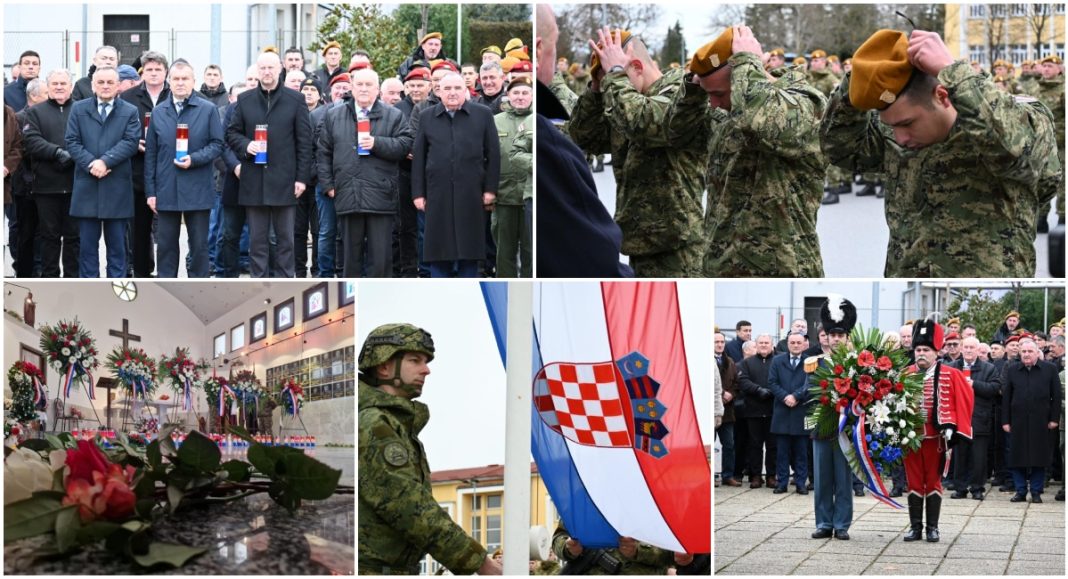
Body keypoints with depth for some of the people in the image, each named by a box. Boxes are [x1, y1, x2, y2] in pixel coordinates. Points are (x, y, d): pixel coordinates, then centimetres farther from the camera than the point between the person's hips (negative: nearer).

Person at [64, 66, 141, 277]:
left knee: (117, 243, 5)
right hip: (87, 187, 1)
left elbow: (131, 142, -6)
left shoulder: (130, 112, 6)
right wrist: (91, 164, -13)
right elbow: (72, 141, 2)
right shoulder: (78, 109, 9)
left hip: (117, 188, -1)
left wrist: (105, 161, -18)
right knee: (87, 243, 4)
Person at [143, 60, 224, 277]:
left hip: (198, 191, -2)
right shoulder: (158, 112, 8)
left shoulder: (208, 110, 0)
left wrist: (194, 159, -18)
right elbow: (150, 154, 9)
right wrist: (150, 191, 4)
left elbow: (217, 145, -1)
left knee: (199, 245, 4)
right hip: (166, 191, 2)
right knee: (166, 244, 6)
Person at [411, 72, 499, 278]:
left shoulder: (483, 114, 5)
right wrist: (418, 193, 2)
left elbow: (493, 154, 4)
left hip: (470, 194, -1)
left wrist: (490, 189, -1)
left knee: (469, 246, 4)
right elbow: (418, 158, 7)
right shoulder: (426, 117, 8)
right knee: (438, 246, 3)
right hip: (438, 194, 1)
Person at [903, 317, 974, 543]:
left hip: (935, 437, -2)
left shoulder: (950, 375, -3)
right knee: (914, 482, 7)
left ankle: (932, 528, 13)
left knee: (933, 482, 6)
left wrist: (951, 427, -9)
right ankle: (915, 527, 14)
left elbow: (965, 398, -3)